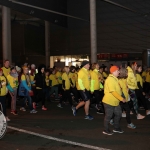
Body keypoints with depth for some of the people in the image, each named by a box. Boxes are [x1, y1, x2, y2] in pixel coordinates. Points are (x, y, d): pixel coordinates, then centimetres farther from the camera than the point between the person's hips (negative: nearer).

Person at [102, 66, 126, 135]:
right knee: (108, 116, 2)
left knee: (118, 114, 16)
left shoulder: (114, 79, 12)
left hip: (115, 102, 10)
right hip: (109, 101, -10)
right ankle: (106, 130, 16)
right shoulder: (110, 79, -20)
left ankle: (116, 128, 31)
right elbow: (113, 91, -26)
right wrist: (121, 98, -23)